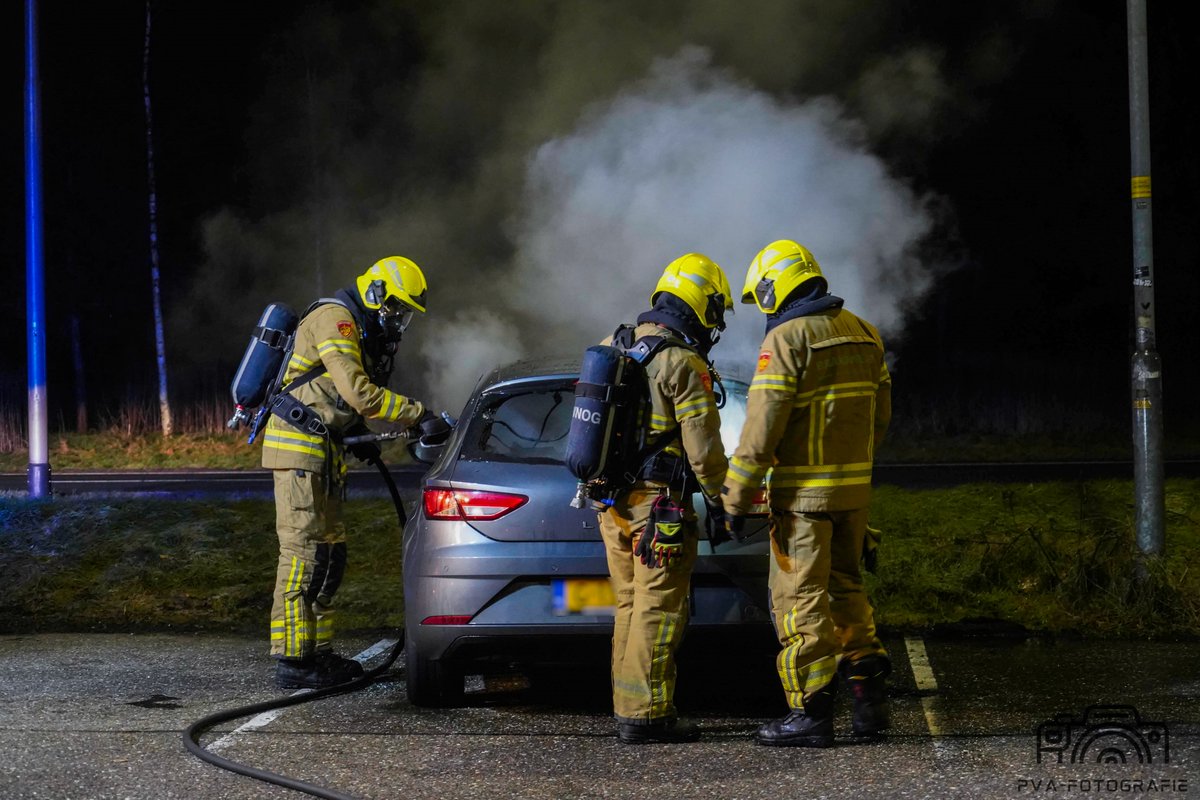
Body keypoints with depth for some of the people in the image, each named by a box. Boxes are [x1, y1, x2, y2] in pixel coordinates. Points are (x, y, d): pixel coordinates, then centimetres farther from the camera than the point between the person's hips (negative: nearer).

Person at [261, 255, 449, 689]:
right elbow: (359, 393, -23)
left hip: (323, 450, 11)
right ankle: (291, 659, -14)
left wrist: (359, 438, 15)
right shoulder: (334, 320, -14)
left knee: (330, 553, 12)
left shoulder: (361, 330, 19)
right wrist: (419, 415, -21)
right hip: (298, 445, -11)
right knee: (303, 551, -13)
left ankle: (319, 652, 18)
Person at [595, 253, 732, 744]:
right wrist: (720, 501, -4)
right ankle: (646, 715, -5)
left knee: (632, 606, 14)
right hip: (658, 502, -8)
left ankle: (628, 707, 17)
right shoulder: (684, 364, -14)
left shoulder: (614, 346, 11)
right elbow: (702, 445, -14)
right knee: (658, 610, -4)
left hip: (611, 498, 8)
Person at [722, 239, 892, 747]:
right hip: (854, 488, 7)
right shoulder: (861, 333, 11)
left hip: (803, 492, -7)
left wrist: (735, 498, -13)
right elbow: (879, 415, 16)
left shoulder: (786, 339, -13)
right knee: (844, 587, 19)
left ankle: (811, 713, -2)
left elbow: (761, 427, -17)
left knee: (800, 597, -2)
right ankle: (869, 694, 14)